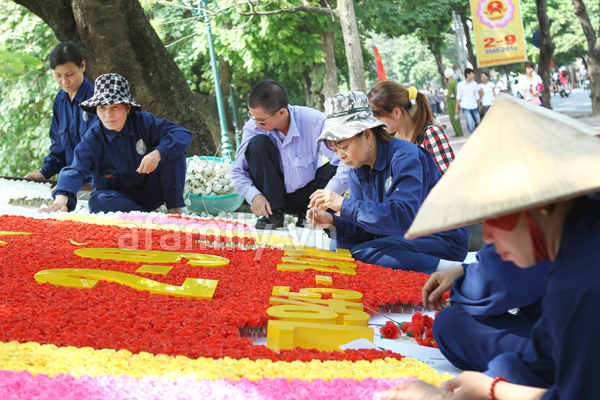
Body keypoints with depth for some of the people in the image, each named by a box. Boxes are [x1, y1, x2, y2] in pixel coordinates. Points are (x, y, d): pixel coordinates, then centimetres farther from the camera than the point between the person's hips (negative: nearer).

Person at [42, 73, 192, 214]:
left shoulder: (144, 122, -11)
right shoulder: (92, 139, -13)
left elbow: (183, 134, -19)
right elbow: (75, 170, -26)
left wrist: (158, 153, -38)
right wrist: (62, 198, -48)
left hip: (150, 193, 1)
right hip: (117, 198, -1)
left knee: (173, 150, -20)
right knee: (97, 201, -37)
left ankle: (175, 209, -16)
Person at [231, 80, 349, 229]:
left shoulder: (315, 122, -23)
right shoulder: (253, 127, -16)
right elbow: (238, 172, -8)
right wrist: (254, 196, -29)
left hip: (306, 195, -1)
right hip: (272, 197, 1)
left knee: (335, 168, -29)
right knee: (258, 142, -24)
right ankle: (273, 213, -15)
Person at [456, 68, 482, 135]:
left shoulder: (475, 84, 4)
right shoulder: (460, 85, -3)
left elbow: (477, 96, 12)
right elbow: (458, 97, 4)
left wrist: (479, 106, 15)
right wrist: (457, 108, 3)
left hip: (474, 106, 3)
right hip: (465, 107, -3)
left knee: (478, 122, 8)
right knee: (470, 124, -14)